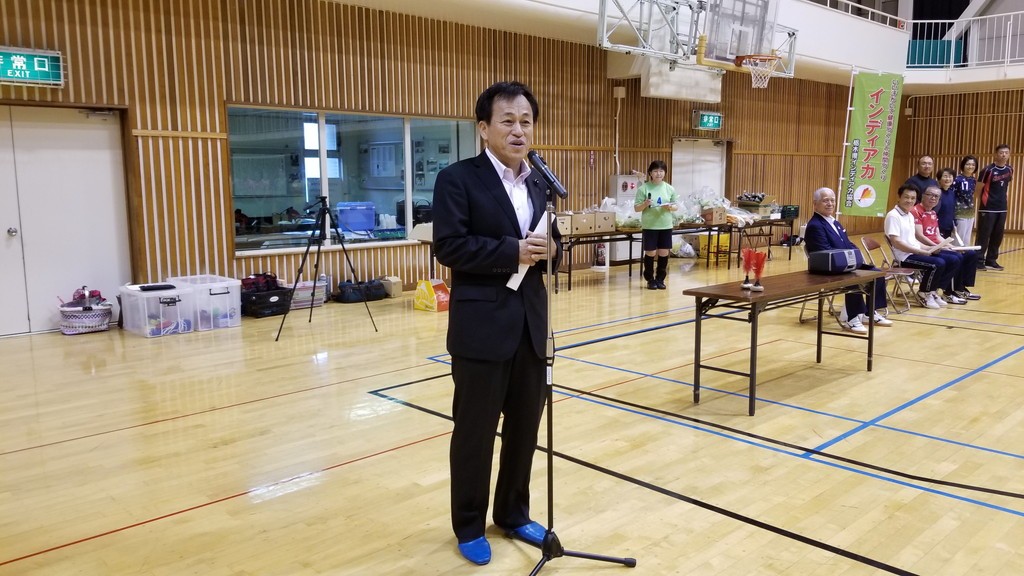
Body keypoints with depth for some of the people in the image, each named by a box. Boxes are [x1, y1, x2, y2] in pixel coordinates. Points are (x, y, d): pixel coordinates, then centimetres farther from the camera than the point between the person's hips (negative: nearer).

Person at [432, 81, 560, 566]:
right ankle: (469, 526, 25)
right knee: (475, 431, 7)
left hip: (530, 325, 6)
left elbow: (550, 245, 16)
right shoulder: (458, 179, -7)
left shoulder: (539, 184, 13)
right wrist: (512, 251, -20)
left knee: (525, 427, 16)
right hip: (481, 328, -6)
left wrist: (550, 249, -7)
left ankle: (514, 513, 35)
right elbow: (448, 247, -16)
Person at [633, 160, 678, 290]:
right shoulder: (643, 188, -4)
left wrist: (670, 207, -12)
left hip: (665, 225, 3)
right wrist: (645, 204, -23)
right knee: (650, 253, 2)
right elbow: (636, 208, -3)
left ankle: (660, 279, 21)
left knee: (664, 253, 7)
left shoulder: (669, 188, 5)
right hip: (649, 226, -3)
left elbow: (676, 206, 10)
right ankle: (650, 280, 15)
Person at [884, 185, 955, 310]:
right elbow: (896, 242, -20)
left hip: (917, 253, 9)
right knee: (938, 264, -24)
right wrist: (923, 252, -17)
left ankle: (931, 291, 12)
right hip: (905, 257, -9)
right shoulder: (893, 216, -13)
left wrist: (929, 248, 2)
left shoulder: (910, 215, 16)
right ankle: (924, 293, -2)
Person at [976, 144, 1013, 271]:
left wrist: (1003, 198, 15)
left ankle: (991, 260, 19)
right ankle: (979, 261, 1)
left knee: (998, 236, 10)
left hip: (1002, 208, 6)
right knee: (984, 235, -4)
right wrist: (979, 206, -10)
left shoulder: (1009, 170, 8)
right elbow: (979, 188, -9)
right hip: (988, 208, -6)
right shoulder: (988, 170, -11)